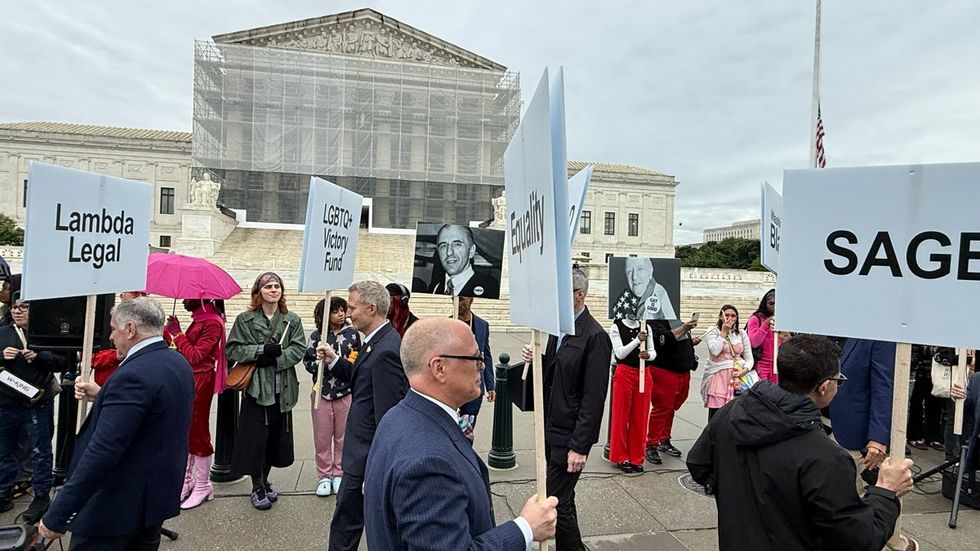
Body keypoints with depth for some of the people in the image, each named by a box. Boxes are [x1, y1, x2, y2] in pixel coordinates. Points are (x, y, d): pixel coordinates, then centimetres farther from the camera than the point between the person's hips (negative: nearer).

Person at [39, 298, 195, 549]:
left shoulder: (133, 375, -25)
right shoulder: (180, 363, 3)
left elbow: (102, 452, -28)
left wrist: (56, 516, -22)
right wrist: (101, 396, 14)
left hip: (118, 506, -8)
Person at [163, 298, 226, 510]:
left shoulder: (212, 323, -16)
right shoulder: (198, 320, 11)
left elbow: (194, 356, -20)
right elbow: (188, 349, 15)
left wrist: (177, 334, -16)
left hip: (199, 384, -9)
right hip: (187, 380, 9)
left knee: (197, 433, 1)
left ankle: (203, 486, 15)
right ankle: (186, 481, 28)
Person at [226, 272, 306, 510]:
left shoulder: (292, 320, 4)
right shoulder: (245, 320, 1)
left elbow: (299, 349, -4)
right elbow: (233, 350, -4)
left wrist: (274, 358, -17)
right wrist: (262, 350, -17)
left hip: (283, 389, 2)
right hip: (255, 387, -2)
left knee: (276, 436, 11)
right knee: (255, 437, 2)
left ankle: (265, 480, 32)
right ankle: (257, 487, 20)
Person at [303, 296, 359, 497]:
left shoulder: (352, 334, 1)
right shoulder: (317, 336, -1)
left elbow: (359, 360, 10)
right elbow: (309, 362, 0)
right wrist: (325, 362, -15)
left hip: (346, 392, 0)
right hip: (322, 391, 0)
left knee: (342, 436, 10)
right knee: (322, 437, 8)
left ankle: (339, 474, 25)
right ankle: (324, 476, 23)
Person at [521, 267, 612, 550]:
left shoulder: (594, 336, -18)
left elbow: (593, 398, -19)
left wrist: (580, 446, -18)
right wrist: (536, 360, -7)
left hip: (569, 435, -8)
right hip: (551, 430, 8)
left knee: (556, 502, -1)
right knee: (563, 499, 20)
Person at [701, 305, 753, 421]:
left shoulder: (742, 334, 13)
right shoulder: (713, 331, 4)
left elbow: (749, 358, 11)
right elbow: (715, 351, -13)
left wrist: (744, 370, -8)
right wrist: (724, 332, -8)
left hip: (737, 376, 3)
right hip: (719, 376, -3)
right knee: (716, 413, -6)